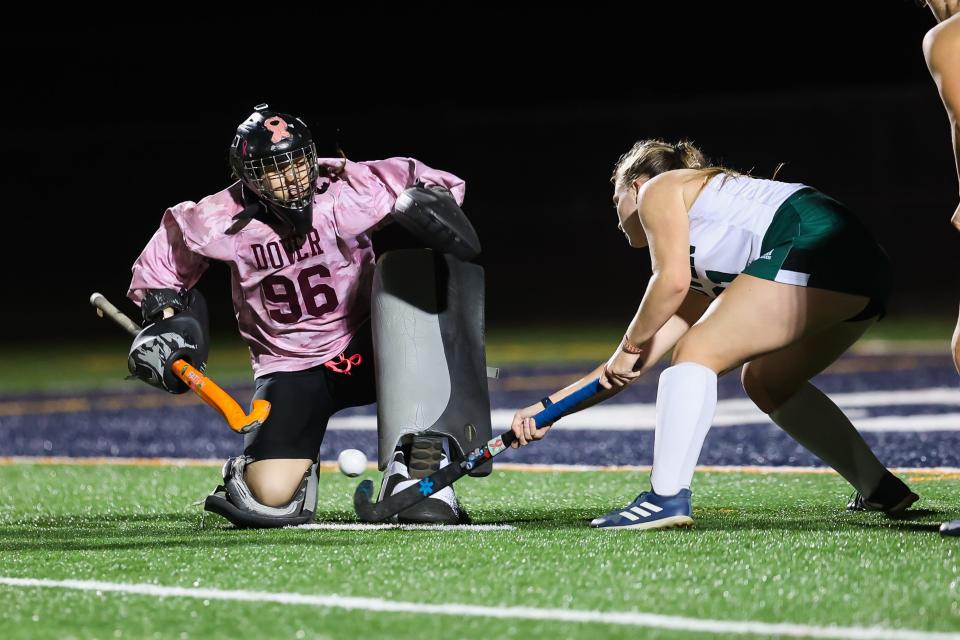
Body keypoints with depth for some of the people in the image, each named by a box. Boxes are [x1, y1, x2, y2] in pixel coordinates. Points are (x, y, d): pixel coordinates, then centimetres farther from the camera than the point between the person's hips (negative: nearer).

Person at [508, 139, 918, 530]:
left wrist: (629, 344, 9)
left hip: (806, 244, -10)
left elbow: (672, 280, -5)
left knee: (697, 352, -7)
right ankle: (879, 489, 25)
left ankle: (667, 498, -17)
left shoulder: (658, 189, 13)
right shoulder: (700, 274, 35)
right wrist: (551, 406, 35)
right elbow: (638, 362, 34)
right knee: (765, 382, 25)